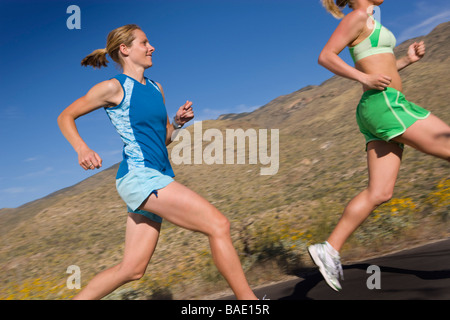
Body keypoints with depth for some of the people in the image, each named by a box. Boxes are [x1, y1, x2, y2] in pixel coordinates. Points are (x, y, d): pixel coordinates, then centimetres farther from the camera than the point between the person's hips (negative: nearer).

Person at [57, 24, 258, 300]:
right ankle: (248, 299, -6)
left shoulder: (156, 88, 18)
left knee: (132, 269, 9)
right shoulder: (114, 87, -2)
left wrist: (178, 121, 4)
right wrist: (82, 149, -12)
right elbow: (65, 117, 5)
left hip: (159, 179, 8)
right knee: (219, 225, -14)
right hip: (138, 176, -8)